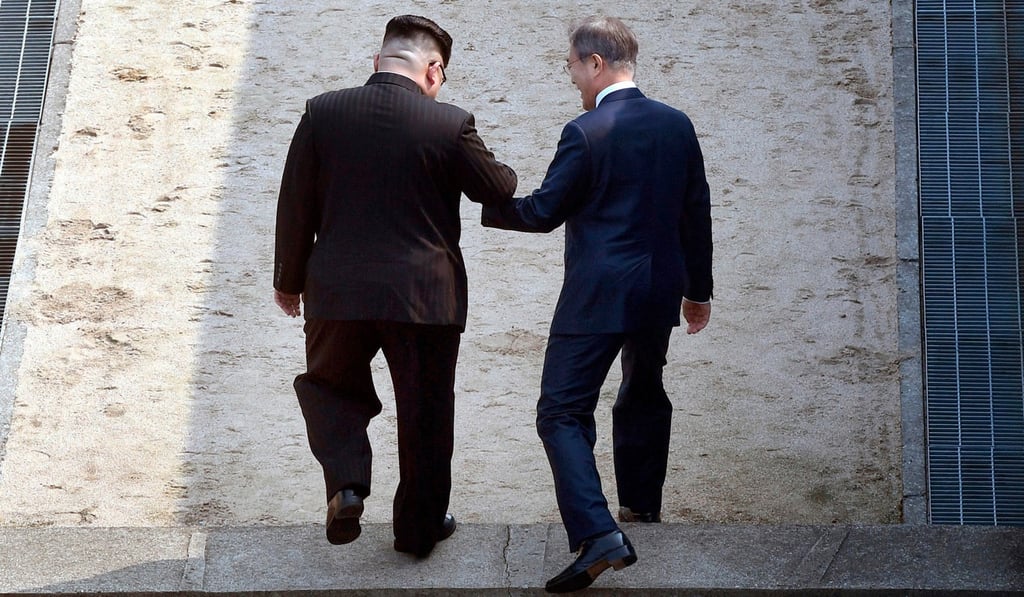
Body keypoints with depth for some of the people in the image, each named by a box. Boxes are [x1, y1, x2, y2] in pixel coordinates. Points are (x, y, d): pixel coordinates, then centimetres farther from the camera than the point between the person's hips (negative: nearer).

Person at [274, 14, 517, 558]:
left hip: (338, 293, 1)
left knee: (329, 387, 23)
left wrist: (289, 280, 13)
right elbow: (500, 192, 2)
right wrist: (500, 172, 26)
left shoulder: (322, 113, -4)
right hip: (424, 297, -1)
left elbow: (295, 206, 1)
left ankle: (346, 483, 0)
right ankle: (418, 527, 25)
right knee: (425, 413, 15)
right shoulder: (451, 125, -9)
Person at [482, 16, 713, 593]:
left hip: (598, 295, -7)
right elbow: (696, 212, 10)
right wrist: (698, 289, 20)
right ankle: (642, 501, 42)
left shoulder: (586, 132, -13)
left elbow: (543, 212, -8)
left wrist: (487, 203, 10)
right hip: (661, 290, 7)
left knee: (563, 413, -5)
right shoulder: (677, 124, 4)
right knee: (644, 393, 27)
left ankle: (599, 535, -19)